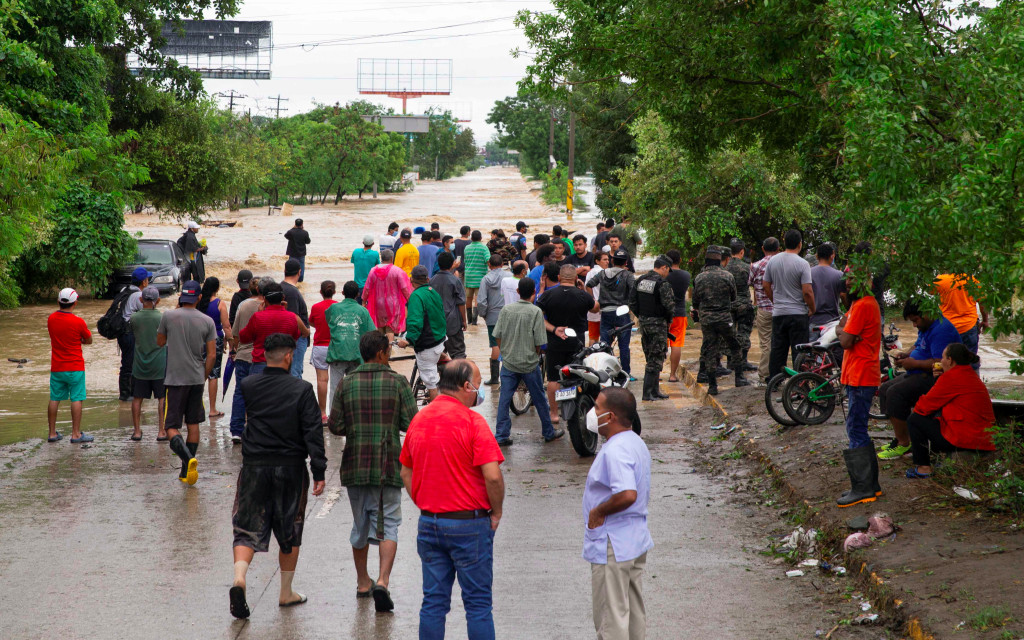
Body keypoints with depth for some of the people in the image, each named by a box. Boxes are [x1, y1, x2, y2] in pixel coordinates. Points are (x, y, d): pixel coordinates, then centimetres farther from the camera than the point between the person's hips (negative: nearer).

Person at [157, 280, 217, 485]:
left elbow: (159, 342, 13)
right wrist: (203, 378, 12)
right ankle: (187, 471, 16)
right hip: (196, 379, 2)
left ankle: (187, 457, -28)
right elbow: (212, 355, -2)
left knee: (171, 426, -1)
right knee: (193, 424, 14)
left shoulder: (169, 316, -5)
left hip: (175, 379, -2)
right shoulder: (207, 321, -1)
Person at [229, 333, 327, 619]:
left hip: (254, 467, 1)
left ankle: (239, 577, -21)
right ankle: (286, 593, 21)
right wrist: (319, 472, -7)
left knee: (247, 528, 4)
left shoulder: (248, 386, -1)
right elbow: (313, 432, -10)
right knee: (290, 532, 13)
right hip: (291, 468, -1)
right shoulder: (302, 389, -7)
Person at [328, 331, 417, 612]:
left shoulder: (347, 383, -1)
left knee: (360, 524, 17)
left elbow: (335, 426, -3)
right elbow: (411, 424, -8)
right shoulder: (397, 382, -6)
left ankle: (362, 582, 28)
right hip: (389, 465, -2)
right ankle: (382, 581, -17)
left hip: (355, 465, 3)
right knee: (388, 525, 1)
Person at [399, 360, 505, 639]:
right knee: (478, 604, 2)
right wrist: (496, 512, -5)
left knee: (433, 602, 9)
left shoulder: (419, 419, 7)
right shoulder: (471, 420, -14)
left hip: (428, 522, 6)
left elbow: (406, 473, 15)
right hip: (469, 523, -6)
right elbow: (493, 477, -20)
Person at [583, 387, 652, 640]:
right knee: (635, 612, 17)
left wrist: (599, 511, -21)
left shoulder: (615, 451, -23)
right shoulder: (636, 443, 10)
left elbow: (627, 494, -36)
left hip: (613, 547, -10)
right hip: (636, 540, 10)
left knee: (610, 618, -2)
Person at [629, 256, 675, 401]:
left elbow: (632, 302, 10)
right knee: (656, 358, -3)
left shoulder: (640, 280, 8)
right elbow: (669, 306, -19)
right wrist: (668, 318, -1)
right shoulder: (663, 283, -16)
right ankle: (648, 392, -6)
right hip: (657, 323, -8)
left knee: (650, 357, 15)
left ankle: (655, 390, 20)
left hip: (643, 322, 8)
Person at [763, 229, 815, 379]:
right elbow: (807, 291, -16)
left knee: (777, 350, 10)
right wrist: (812, 309, -1)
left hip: (778, 313, 4)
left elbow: (766, 285, 11)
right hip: (798, 314, -4)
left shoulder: (773, 261, 4)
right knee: (799, 350, 0)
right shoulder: (802, 264, -12)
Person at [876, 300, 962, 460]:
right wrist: (905, 356, 8)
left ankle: (903, 443, -20)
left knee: (896, 393, -26)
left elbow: (939, 363, -28)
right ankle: (902, 437, 4)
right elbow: (917, 347, 30)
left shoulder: (941, 330, -20)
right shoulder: (925, 328, 15)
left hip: (933, 378, -12)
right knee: (884, 389, 6)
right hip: (919, 374, 12)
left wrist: (914, 363, -18)